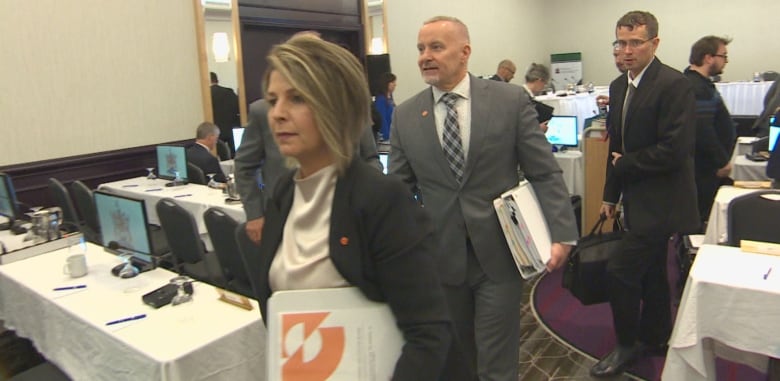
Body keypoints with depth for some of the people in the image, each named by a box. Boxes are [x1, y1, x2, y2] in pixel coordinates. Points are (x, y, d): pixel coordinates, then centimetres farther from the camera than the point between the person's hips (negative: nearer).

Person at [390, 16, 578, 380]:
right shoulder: (405, 115, 3)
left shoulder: (511, 100, -3)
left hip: (499, 252, -2)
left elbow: (545, 173, -3)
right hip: (439, 256, 2)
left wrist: (561, 234, -11)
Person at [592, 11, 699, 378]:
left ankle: (627, 345, 15)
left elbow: (675, 150, -24)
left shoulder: (674, 85, -17)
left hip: (659, 201, -8)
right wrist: (611, 194, 15)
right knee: (650, 272, 19)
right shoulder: (618, 86, 8)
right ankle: (654, 338, 37)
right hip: (638, 198, 8)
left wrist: (625, 165, -11)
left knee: (620, 270, -7)